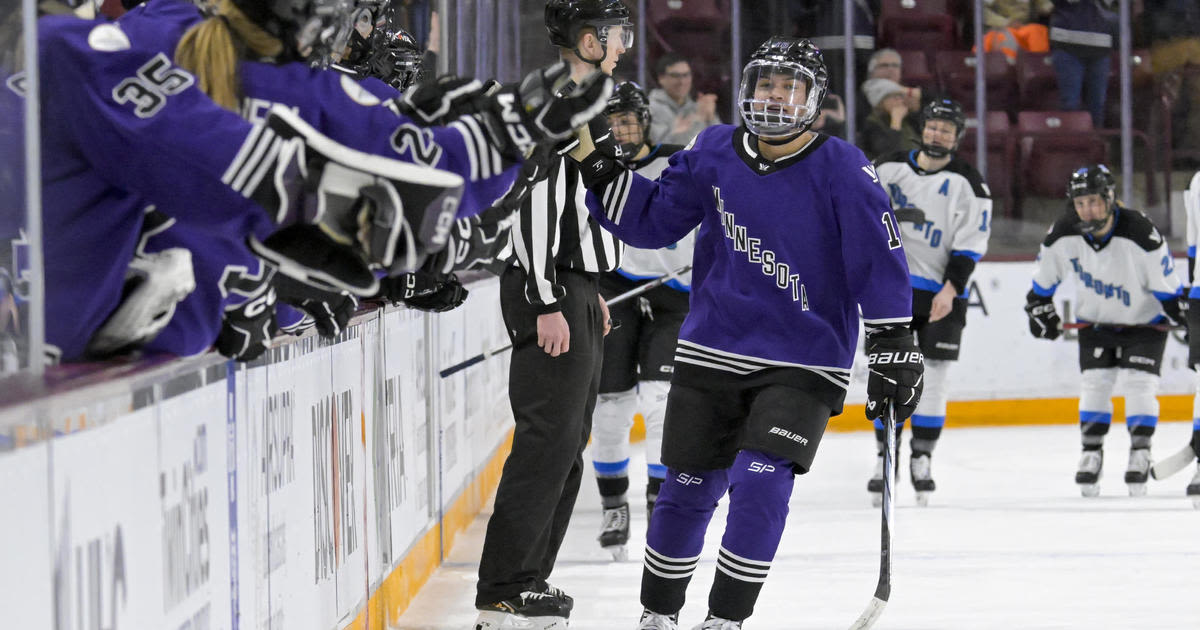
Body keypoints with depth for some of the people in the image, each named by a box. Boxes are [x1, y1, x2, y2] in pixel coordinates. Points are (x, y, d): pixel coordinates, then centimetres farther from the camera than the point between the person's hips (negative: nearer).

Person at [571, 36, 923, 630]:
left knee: (761, 482, -18)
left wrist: (893, 348, -13)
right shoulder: (713, 154, 0)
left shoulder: (842, 168, -11)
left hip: (803, 363, -3)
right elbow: (648, 220, 6)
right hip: (711, 353, 3)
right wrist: (595, 159, -6)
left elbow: (879, 261, -11)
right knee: (688, 488, 8)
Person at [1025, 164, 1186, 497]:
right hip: (1095, 321, 3)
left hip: (1144, 320, -3)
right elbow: (1043, 278, 0)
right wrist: (1039, 309, 3)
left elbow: (1167, 286, -19)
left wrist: (1182, 317, -18)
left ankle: (1139, 454, -2)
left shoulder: (1141, 235, -31)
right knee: (1095, 383, -4)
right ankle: (1091, 454, 5)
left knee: (1139, 383, -11)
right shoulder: (1063, 235, -19)